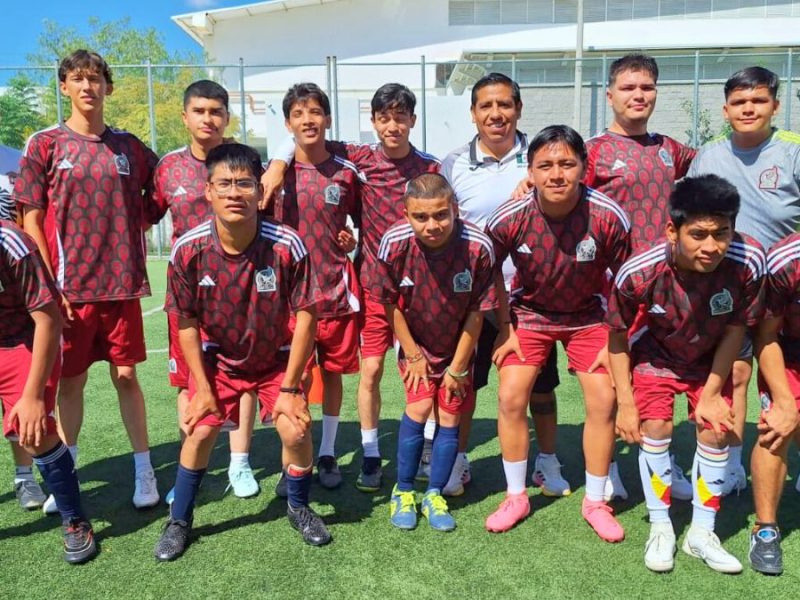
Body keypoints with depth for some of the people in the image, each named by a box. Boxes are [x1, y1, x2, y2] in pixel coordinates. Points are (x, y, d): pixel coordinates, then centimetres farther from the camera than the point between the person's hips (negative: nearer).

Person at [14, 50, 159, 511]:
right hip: (69, 287, -1)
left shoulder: (129, 146, 7)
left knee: (126, 375, 6)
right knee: (71, 381, 8)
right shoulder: (46, 144, 2)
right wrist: (50, 284, -8)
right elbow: (32, 220, -1)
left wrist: (136, 228, 3)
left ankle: (145, 471, 16)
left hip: (122, 283, 1)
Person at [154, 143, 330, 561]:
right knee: (199, 432, -3)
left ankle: (298, 507, 20)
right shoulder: (188, 250, -22)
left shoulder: (287, 246, -26)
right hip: (217, 359, 1)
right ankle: (179, 520, 23)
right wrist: (202, 388, -8)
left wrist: (290, 388, -16)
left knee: (296, 430, -11)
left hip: (277, 358, -1)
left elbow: (305, 316, -18)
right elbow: (186, 322, -10)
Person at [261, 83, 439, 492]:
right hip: (373, 282, 0)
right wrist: (278, 164, -15)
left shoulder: (429, 168, -1)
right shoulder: (360, 158, -2)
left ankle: (429, 446, 26)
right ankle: (371, 456, 18)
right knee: (370, 370, 3)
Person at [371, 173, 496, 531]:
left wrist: (458, 367, -9)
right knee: (419, 408, -9)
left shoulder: (478, 247, -29)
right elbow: (390, 304, -11)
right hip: (415, 344, 0)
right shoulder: (395, 242, -27)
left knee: (449, 418, 3)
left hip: (457, 348, 1)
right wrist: (413, 355, -6)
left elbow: (476, 312, -17)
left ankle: (435, 495, 23)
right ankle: (403, 492, 12)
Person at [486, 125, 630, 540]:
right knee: (510, 397, -8)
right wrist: (505, 330, -5)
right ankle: (516, 496, 13)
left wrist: (615, 340, -8)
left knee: (603, 401, -6)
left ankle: (595, 501, 17)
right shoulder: (509, 218, -24)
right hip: (529, 312, 0)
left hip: (588, 315, 0)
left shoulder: (607, 217, -25)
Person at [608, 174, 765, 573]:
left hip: (710, 358, 2)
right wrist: (625, 404, -13)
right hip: (655, 354, -1)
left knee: (716, 430, -4)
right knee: (655, 426, -12)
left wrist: (711, 394, -9)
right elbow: (618, 337, -17)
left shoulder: (748, 262, -32)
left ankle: (701, 534, 16)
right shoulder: (637, 274, -36)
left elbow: (736, 328, -14)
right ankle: (660, 529, 9)